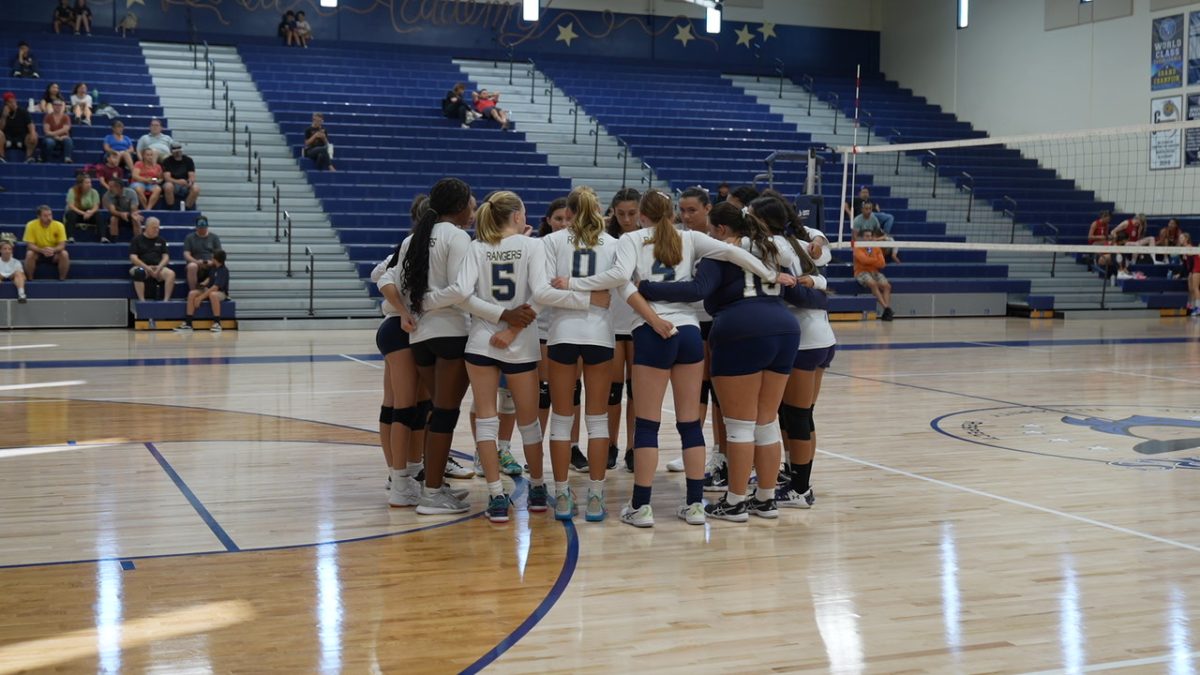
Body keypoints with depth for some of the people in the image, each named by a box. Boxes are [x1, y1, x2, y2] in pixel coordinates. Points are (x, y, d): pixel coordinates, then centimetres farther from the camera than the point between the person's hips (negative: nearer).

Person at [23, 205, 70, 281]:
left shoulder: (59, 225, -14)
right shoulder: (31, 225, -16)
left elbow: (62, 245, -14)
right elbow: (30, 245, -17)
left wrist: (53, 250, -38)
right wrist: (42, 250, -37)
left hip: (54, 253, 0)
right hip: (38, 252, 0)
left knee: (64, 254, -30)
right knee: (29, 254, -32)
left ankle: (62, 279, -12)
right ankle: (30, 279, -13)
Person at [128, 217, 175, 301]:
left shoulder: (161, 240, 20)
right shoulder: (137, 240, 10)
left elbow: (166, 257, 12)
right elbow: (133, 258, -1)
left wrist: (159, 267, -10)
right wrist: (147, 268, -15)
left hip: (158, 268, 3)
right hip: (141, 267, -2)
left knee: (171, 273, -30)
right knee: (139, 272, -39)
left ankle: (166, 300, -33)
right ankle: (142, 301, -39)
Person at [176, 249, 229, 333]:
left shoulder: (224, 271, -21)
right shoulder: (214, 268, 4)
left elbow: (215, 287, -28)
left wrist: (201, 297, -28)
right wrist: (204, 283, -4)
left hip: (221, 292, -8)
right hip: (209, 289, 8)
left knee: (213, 295, -41)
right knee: (192, 293, -14)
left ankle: (217, 324, -31)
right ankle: (187, 324, -16)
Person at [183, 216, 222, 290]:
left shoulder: (214, 237, 16)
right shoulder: (189, 237, 13)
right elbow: (186, 255, 3)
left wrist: (212, 262, -16)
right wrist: (196, 261, -17)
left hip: (211, 266, 1)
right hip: (196, 264, -1)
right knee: (192, 266, -38)